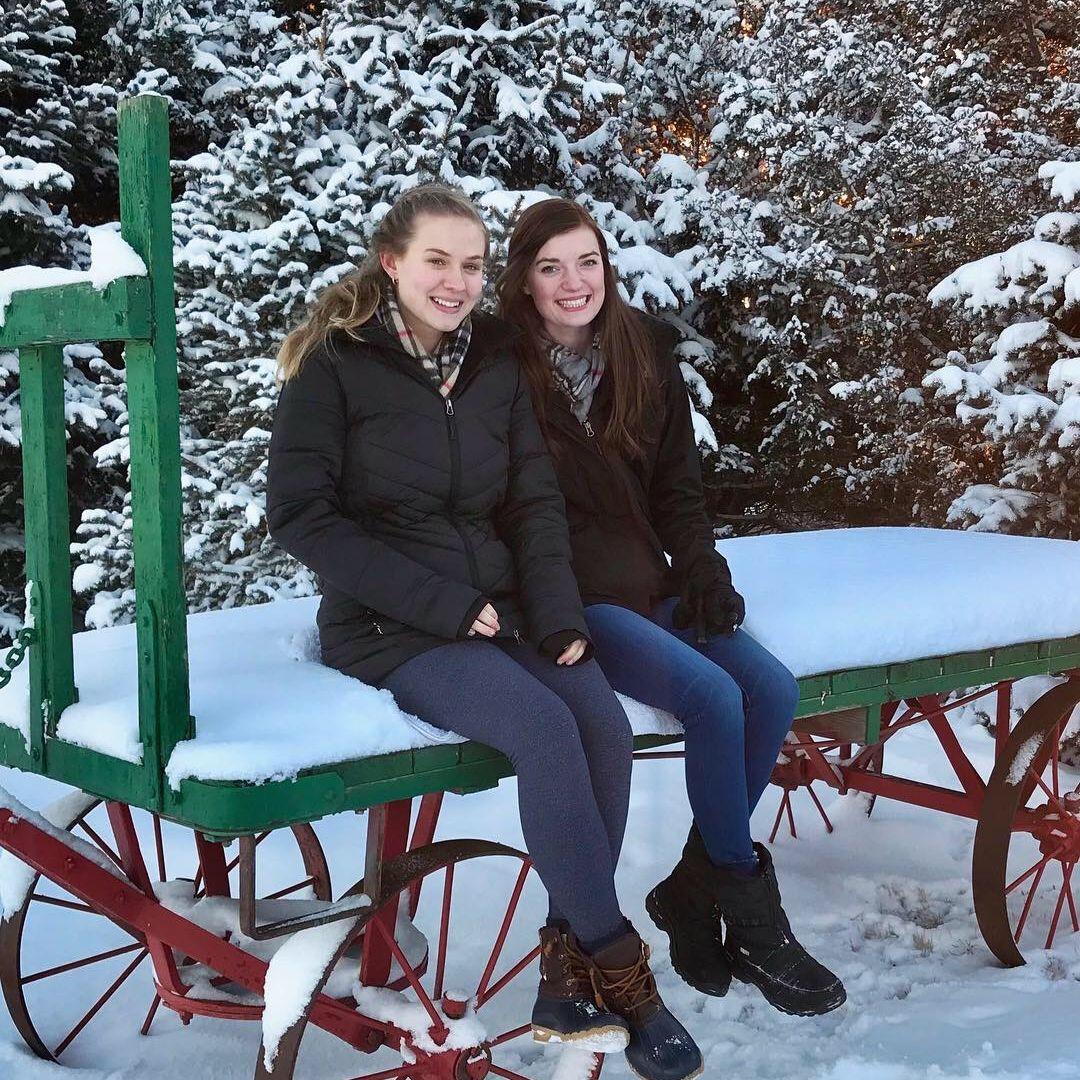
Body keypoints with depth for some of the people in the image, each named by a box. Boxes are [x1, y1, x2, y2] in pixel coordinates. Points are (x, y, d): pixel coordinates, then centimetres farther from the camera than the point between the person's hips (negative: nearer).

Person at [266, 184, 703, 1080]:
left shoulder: (495, 359, 9)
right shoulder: (335, 362, -5)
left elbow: (535, 501, 10)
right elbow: (299, 515, -10)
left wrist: (557, 614, -7)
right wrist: (440, 603, -16)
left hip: (500, 610, 5)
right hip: (388, 628, -5)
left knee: (605, 724, -22)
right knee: (545, 729, -28)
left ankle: (571, 979, -13)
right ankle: (617, 970, -15)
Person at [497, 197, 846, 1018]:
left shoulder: (647, 357, 9)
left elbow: (679, 489, 12)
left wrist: (704, 579, -2)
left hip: (650, 587, 6)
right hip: (571, 601, -6)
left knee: (773, 689, -16)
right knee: (715, 696, -25)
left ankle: (692, 890, 1)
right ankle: (750, 916, -6)